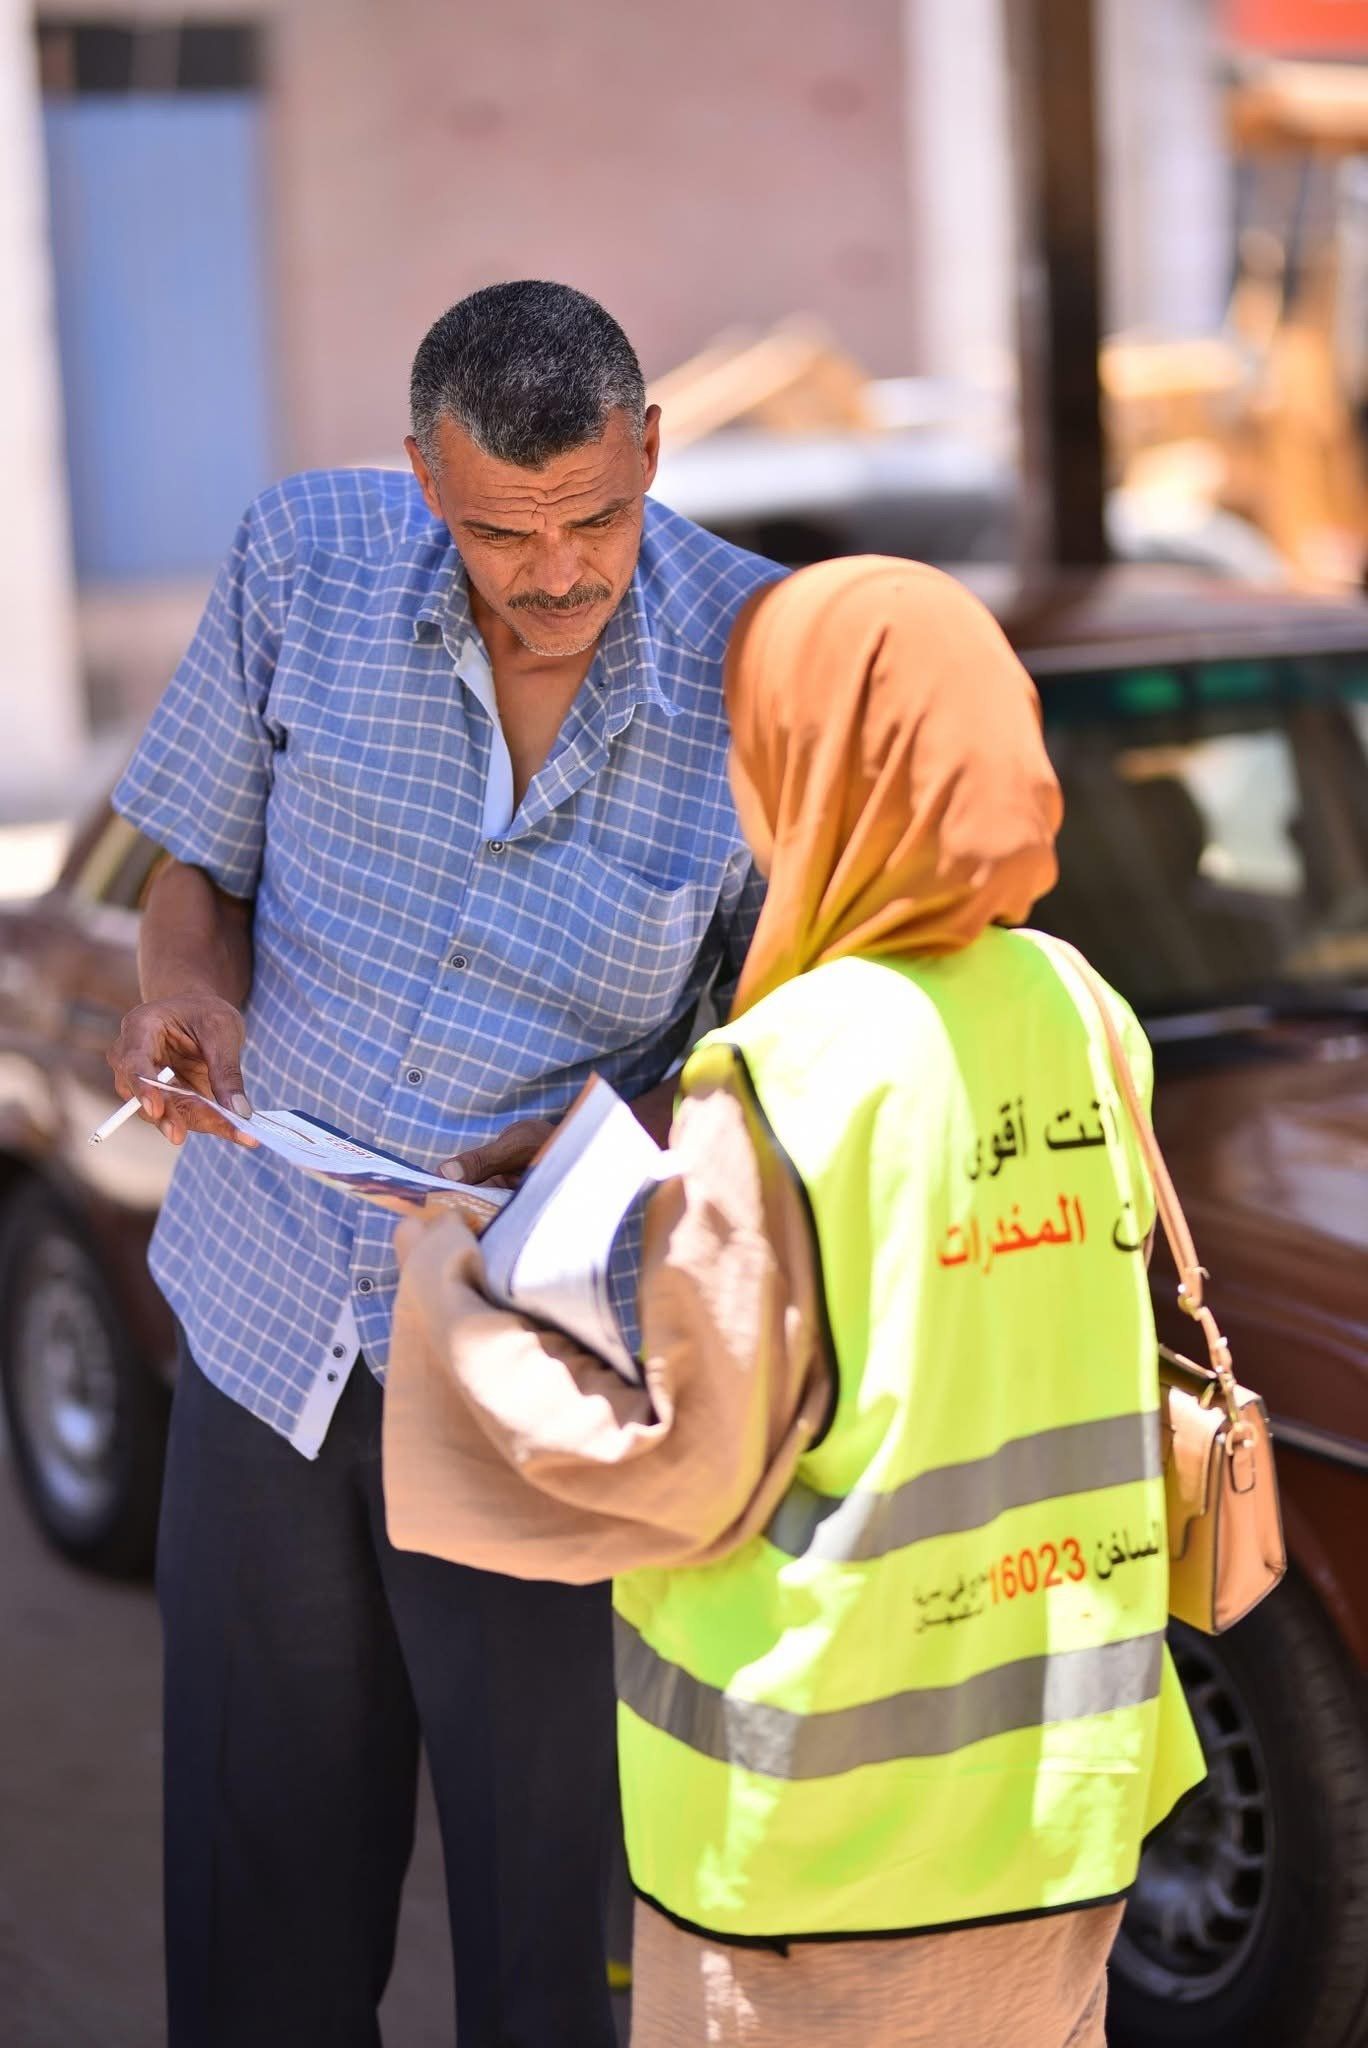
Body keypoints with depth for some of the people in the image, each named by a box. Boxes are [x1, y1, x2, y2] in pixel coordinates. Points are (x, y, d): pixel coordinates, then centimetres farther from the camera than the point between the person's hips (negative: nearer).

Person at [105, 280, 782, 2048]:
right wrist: (188, 990, -18)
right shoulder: (306, 561, -8)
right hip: (270, 1314, 3)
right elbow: (200, 860, 5)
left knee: (551, 1886, 10)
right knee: (262, 1868, 16)